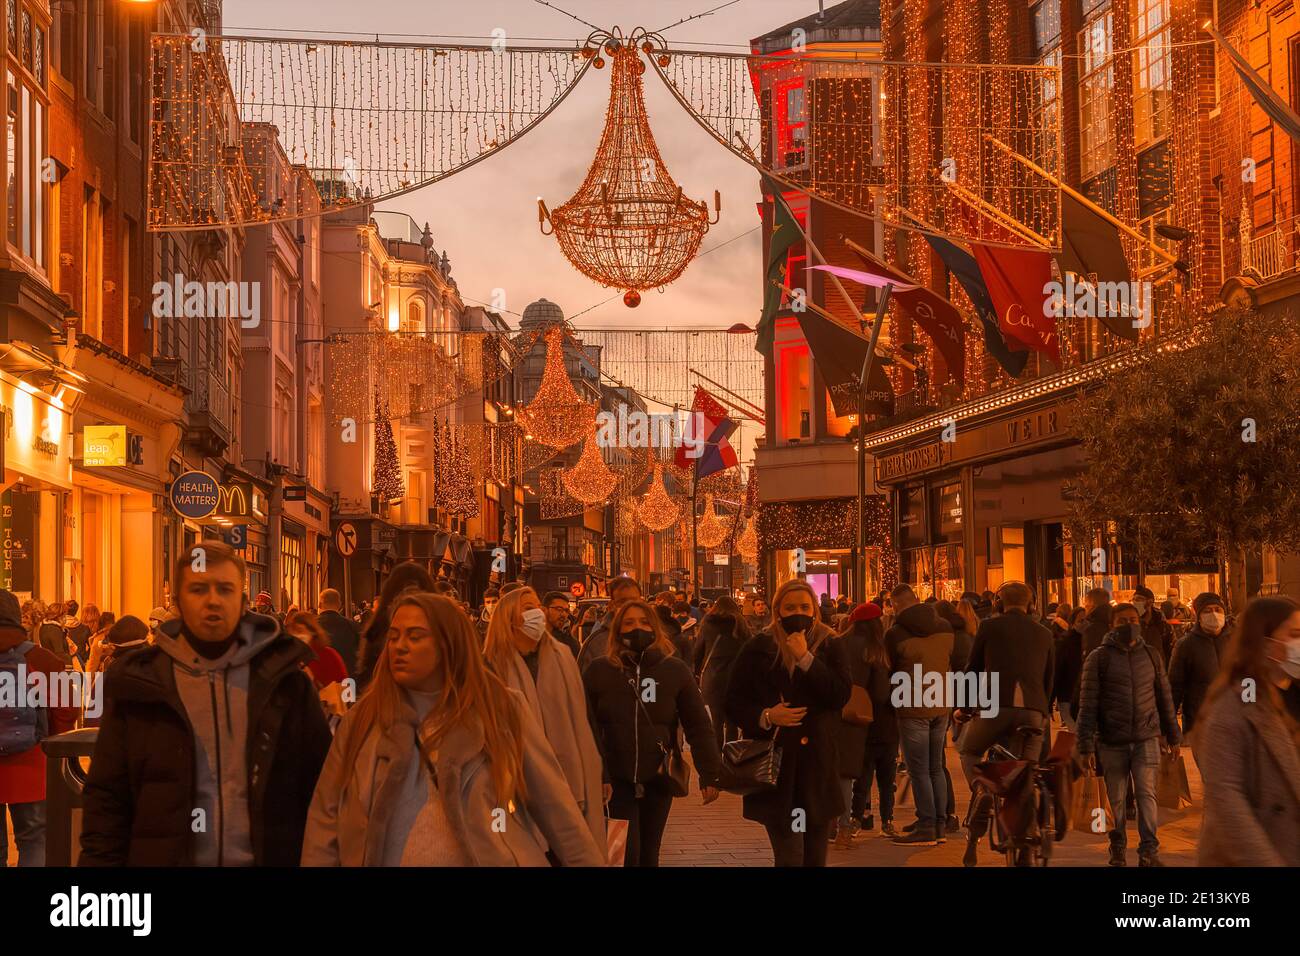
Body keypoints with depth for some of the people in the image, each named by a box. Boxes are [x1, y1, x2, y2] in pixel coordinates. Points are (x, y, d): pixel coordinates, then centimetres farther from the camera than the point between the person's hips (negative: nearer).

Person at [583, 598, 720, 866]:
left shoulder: (675, 670, 0)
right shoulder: (598, 670, -2)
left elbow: (698, 725, -1)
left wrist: (709, 774, -5)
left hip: (658, 778, 2)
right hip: (616, 779, -2)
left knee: (648, 855, 11)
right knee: (627, 855, -7)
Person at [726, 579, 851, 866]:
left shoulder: (829, 648, 7)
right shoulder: (758, 649, 4)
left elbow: (840, 695, -8)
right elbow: (735, 702, 4)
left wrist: (806, 658, -14)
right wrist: (765, 716, -14)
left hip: (818, 765, 2)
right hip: (775, 766, -2)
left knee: (815, 856, 11)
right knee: (789, 857, -11)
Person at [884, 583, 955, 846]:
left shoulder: (895, 634, -10)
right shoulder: (945, 627, 4)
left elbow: (891, 673, 1)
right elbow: (953, 663, 13)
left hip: (913, 708, -6)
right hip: (942, 706, 6)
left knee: (919, 770, -1)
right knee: (936, 767, 14)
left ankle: (926, 828, -2)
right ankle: (941, 826, 16)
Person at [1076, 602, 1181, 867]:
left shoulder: (1150, 656, 11)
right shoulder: (1099, 658, -1)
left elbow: (1164, 697, 18)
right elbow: (1087, 703, -3)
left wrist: (1172, 736, 18)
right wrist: (1087, 745, -9)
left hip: (1147, 738, 2)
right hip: (1112, 742, -2)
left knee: (1147, 793, -9)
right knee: (1116, 800, 5)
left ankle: (1149, 852, -5)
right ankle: (1117, 851, 20)